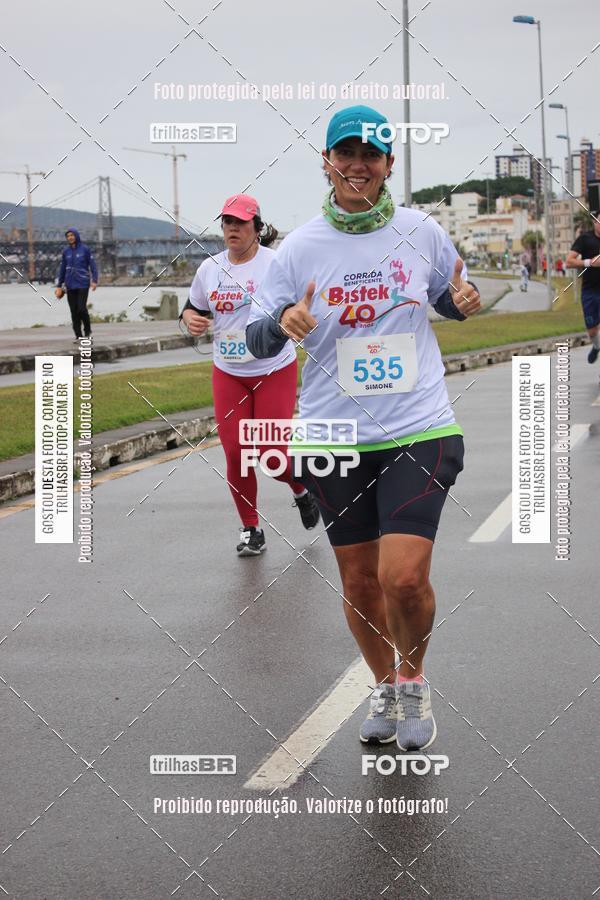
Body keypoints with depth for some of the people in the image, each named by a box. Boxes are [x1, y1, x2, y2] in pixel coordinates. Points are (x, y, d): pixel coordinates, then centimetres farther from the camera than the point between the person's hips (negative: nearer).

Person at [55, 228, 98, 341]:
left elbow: (93, 265, -3)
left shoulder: (85, 249, -2)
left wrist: (94, 280, -14)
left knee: (82, 308, -13)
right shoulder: (66, 251, 8)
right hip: (70, 285, 4)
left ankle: (87, 330, 8)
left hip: (83, 284, -4)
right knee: (74, 311, 3)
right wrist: (59, 285, 13)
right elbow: (62, 269, 14)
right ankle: (78, 335, 10)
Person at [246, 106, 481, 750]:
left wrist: (464, 303, -5)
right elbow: (256, 341, 1)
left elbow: (449, 296, 18)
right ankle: (384, 686, 36)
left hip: (419, 431, -1)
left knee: (404, 577, -14)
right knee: (359, 581, 10)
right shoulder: (300, 247, 0)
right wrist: (283, 322, -21)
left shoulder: (421, 232, 1)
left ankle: (413, 678, 16)